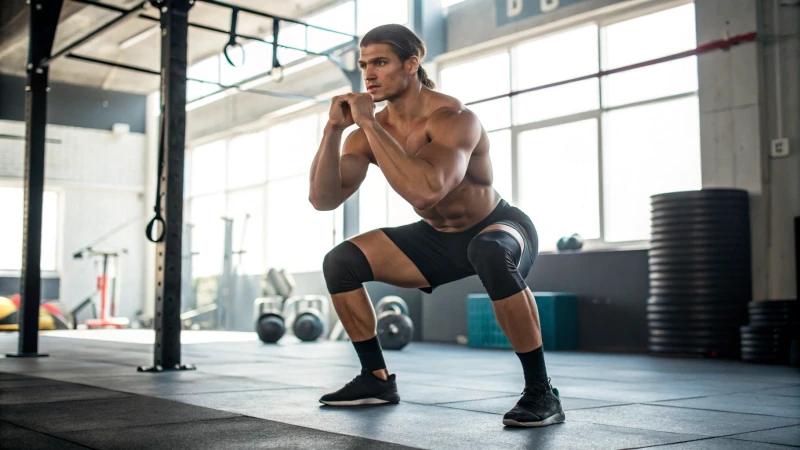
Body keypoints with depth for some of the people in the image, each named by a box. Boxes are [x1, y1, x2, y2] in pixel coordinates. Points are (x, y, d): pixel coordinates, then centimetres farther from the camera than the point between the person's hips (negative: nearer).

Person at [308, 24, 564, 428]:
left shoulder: (453, 119, -29)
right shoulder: (370, 132, -8)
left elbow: (425, 191, -46)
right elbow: (323, 199, -12)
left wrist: (369, 124, -39)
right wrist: (333, 129, -23)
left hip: (500, 228, -6)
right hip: (439, 239, 7)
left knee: (490, 254, -42)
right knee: (340, 262, -5)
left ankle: (540, 391, -27)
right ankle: (377, 378, 8)